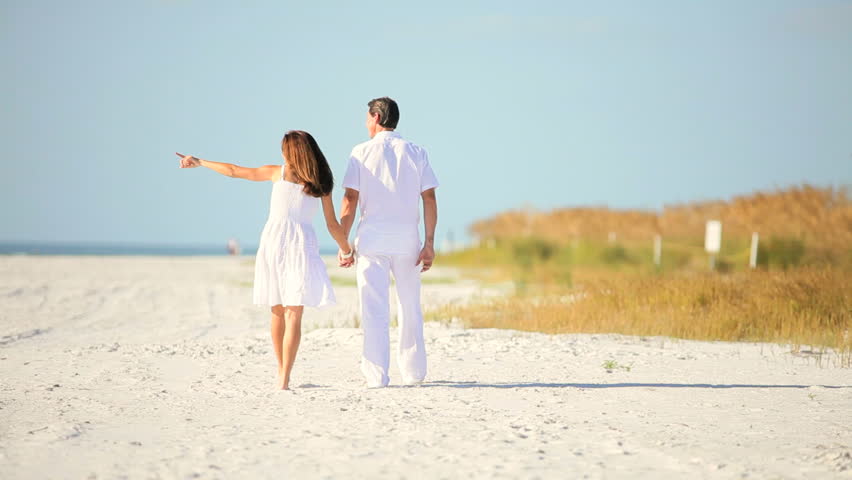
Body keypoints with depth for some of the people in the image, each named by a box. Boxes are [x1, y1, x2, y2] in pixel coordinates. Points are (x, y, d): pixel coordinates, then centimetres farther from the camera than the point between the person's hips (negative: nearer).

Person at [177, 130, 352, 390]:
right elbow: (333, 225, 9)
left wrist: (199, 162, 25)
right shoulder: (321, 183, 8)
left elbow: (233, 171, 13)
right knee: (293, 315, -5)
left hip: (273, 241, 1)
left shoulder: (278, 172, 6)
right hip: (301, 244, -1)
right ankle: (284, 378, -16)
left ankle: (282, 372, 22)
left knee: (278, 311, 13)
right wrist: (346, 249, 26)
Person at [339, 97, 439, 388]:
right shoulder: (415, 153, 7)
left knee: (374, 310, 0)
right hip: (407, 237, 2)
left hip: (371, 238, -2)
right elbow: (429, 197, 0)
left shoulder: (362, 153, 0)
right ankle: (413, 373, 18)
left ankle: (377, 376, -3)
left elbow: (350, 200, -5)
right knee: (410, 308, 13)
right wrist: (429, 243, -1)